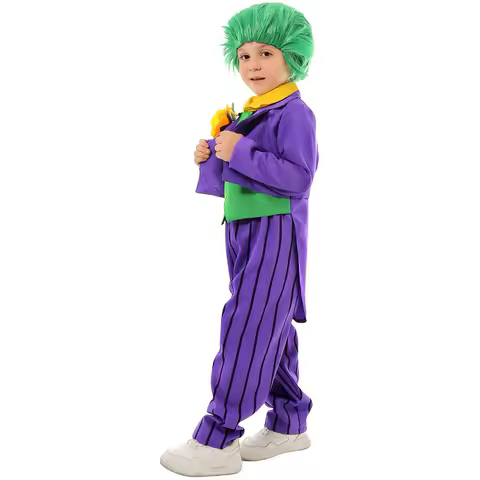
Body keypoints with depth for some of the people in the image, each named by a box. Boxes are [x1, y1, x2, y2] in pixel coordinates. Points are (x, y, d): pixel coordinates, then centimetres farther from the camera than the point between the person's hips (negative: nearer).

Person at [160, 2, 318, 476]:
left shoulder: (294, 113, -13)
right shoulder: (249, 114, 15)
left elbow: (298, 178, -22)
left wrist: (241, 152, -23)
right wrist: (211, 157, 1)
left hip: (274, 236, -9)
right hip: (245, 233, 10)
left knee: (245, 328, -8)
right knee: (269, 330, 15)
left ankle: (217, 440, 0)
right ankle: (289, 423, 28)